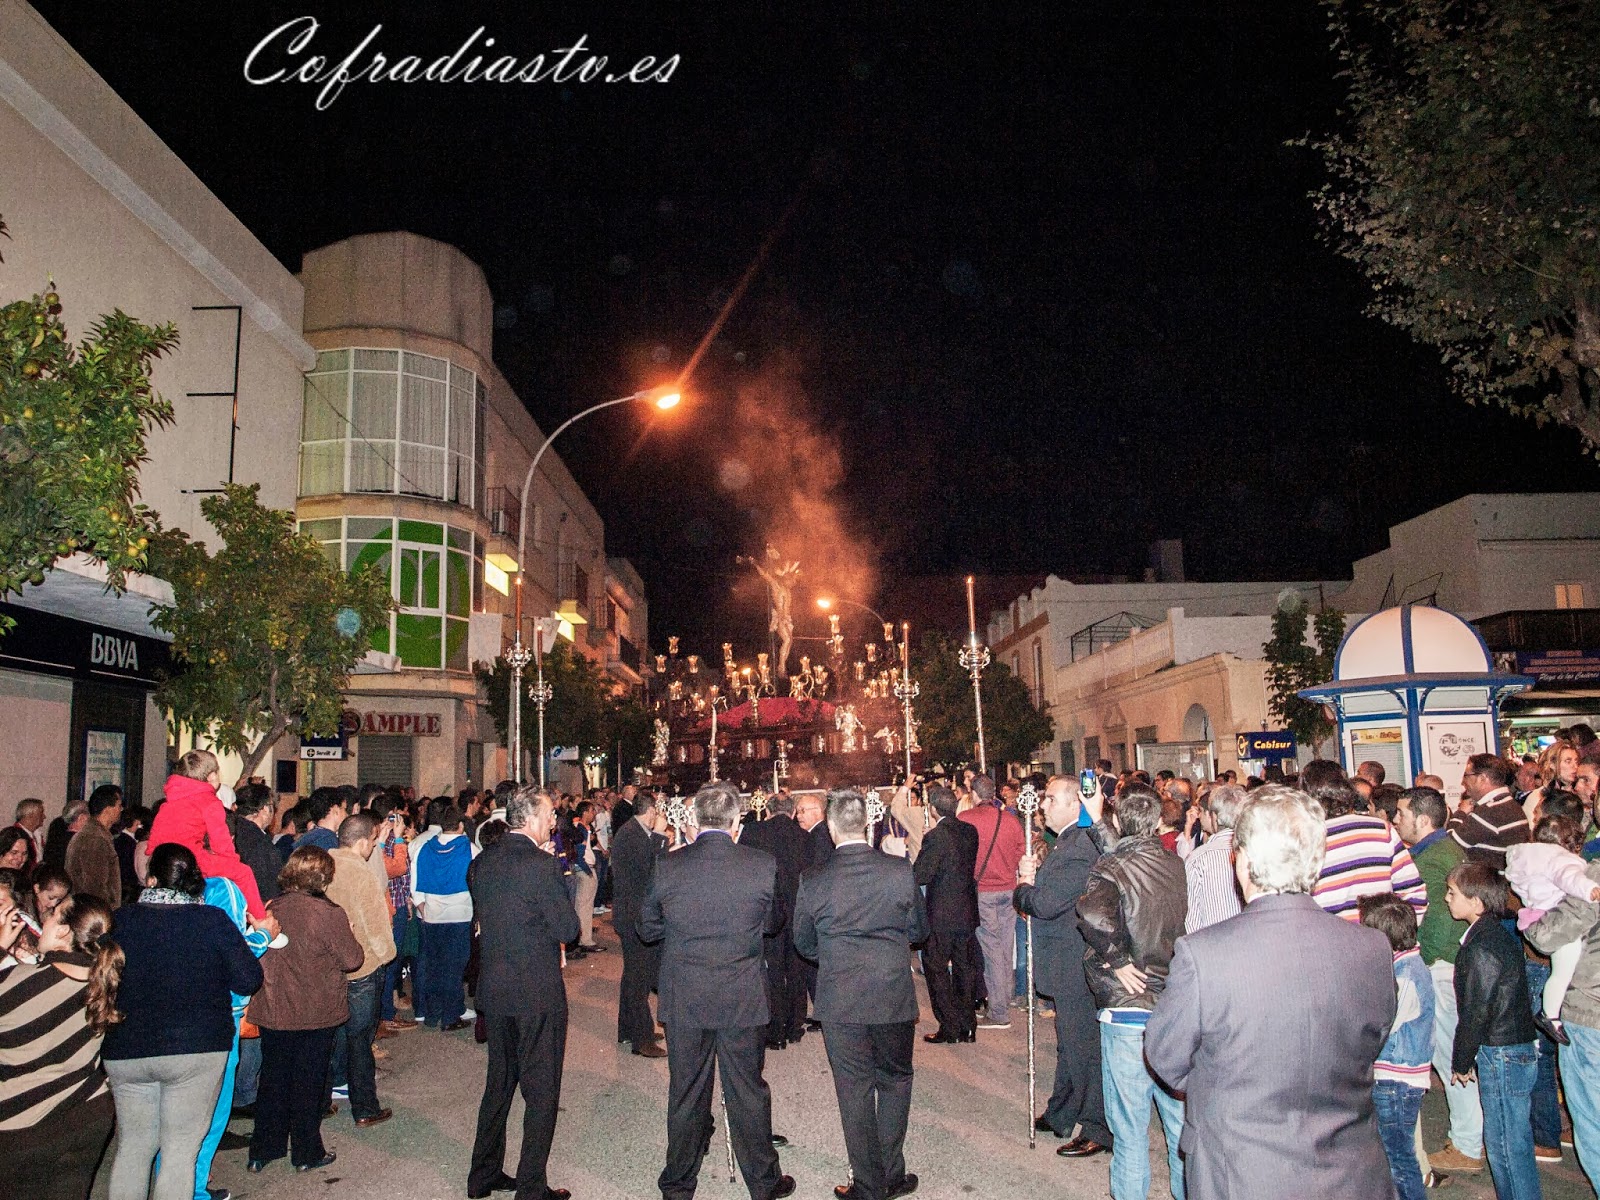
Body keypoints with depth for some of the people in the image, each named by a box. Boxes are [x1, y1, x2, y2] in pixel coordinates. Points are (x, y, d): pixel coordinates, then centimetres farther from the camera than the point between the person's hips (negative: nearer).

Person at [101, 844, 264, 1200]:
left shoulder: (118, 920, -4)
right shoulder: (214, 920, -10)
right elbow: (248, 980, -7)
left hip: (125, 1051, 3)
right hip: (196, 1049, -3)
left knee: (132, 1146, 18)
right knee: (180, 1148, 7)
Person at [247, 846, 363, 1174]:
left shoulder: (270, 910, -7)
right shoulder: (328, 914, -20)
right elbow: (352, 960, -13)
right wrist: (351, 943, 6)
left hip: (272, 1012, 4)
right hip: (314, 1014, -4)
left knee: (273, 1079, 18)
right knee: (309, 1082, 10)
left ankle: (262, 1151, 28)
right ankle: (306, 1153, 22)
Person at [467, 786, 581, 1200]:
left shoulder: (482, 862, 2)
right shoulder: (542, 865, -20)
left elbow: (483, 917, 11)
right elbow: (568, 928, -16)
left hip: (493, 990, 7)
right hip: (538, 993, -7)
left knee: (498, 1083, 22)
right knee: (541, 1092, 6)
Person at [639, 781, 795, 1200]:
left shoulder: (667, 867, -10)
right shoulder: (763, 865, -12)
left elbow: (647, 929, 3)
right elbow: (774, 922, 4)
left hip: (683, 1002, 1)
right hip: (743, 1000, -1)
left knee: (686, 1092, 15)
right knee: (748, 1092, 14)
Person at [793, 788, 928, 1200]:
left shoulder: (812, 880, -11)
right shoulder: (901, 871, -10)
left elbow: (804, 943, 3)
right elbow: (919, 929, 4)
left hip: (839, 1001, -1)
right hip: (895, 996, 1)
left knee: (854, 1090, 10)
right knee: (895, 1081, 19)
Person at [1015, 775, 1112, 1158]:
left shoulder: (1079, 847, -25)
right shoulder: (1068, 841, 10)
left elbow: (1045, 904, -29)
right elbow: (1047, 888, 12)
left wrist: (1022, 887, -10)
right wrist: (1031, 875, -8)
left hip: (1076, 965, -11)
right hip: (1069, 964, 11)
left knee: (1083, 1046, 2)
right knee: (1069, 1043, 23)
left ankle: (1097, 1130, 15)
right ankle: (1061, 1114, 38)